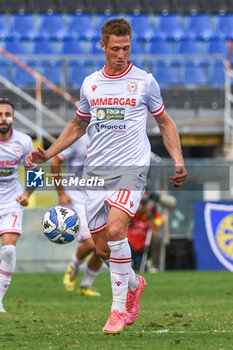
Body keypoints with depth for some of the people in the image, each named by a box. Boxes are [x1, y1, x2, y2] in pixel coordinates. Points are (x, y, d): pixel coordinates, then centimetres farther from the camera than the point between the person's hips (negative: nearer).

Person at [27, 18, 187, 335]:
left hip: (131, 168, -4)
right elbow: (78, 125, 24)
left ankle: (119, 308, -15)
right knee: (102, 249, 4)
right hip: (95, 171, 4)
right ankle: (134, 284, 36)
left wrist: (178, 160, 1)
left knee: (115, 229, -25)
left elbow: (164, 122, 12)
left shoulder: (144, 81, 2)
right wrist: (48, 154, 14)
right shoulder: (90, 84, 11)